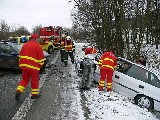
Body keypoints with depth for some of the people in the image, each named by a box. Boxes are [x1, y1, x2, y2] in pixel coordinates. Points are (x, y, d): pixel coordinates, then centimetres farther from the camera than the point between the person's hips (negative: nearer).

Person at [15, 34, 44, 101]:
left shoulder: (25, 45, 12)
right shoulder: (37, 46, -7)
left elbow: (20, 56, 17)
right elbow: (41, 58, -7)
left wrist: (21, 65, 23)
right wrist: (41, 65, 8)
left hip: (24, 66, 6)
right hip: (33, 66, -5)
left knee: (24, 79, 17)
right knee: (35, 80, 10)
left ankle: (18, 91, 1)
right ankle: (34, 94, 19)